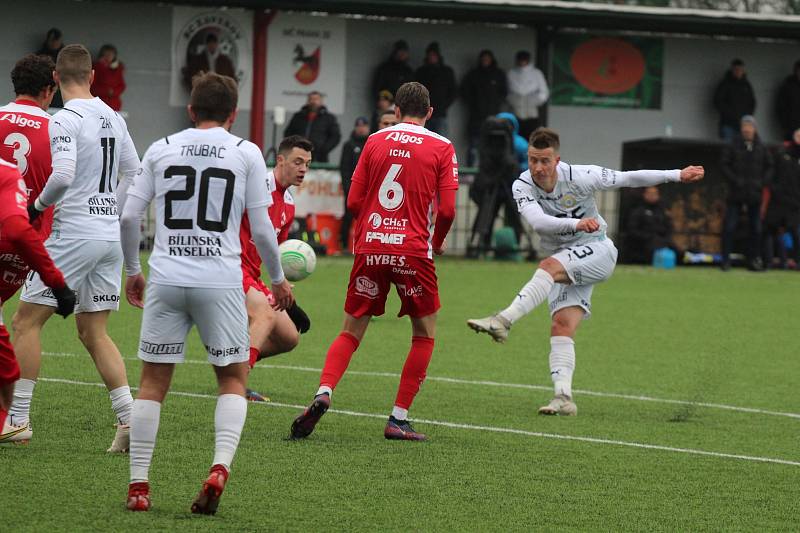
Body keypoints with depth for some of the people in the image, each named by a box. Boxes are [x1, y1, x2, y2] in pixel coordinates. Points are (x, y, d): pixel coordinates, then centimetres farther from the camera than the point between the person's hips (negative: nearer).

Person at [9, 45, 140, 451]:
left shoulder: (65, 120, -13)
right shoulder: (112, 118, 10)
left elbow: (62, 176, -24)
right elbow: (133, 173, 17)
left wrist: (38, 206, -7)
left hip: (74, 234, -7)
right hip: (110, 236, 7)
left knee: (26, 322, 1)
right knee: (92, 330, 12)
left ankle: (18, 417, -1)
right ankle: (129, 419, 1)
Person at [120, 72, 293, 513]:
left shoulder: (160, 149, 7)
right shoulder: (246, 153, 2)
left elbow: (129, 216, 5)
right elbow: (261, 229, 1)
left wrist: (132, 270, 20)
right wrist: (278, 278, 16)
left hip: (166, 278, 2)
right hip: (221, 281, -1)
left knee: (153, 381, 8)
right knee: (234, 377, 10)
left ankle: (138, 485, 3)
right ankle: (220, 467, -11)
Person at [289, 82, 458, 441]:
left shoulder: (375, 141, 9)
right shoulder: (442, 148, 2)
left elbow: (354, 202, 7)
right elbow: (447, 210, -4)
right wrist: (438, 242, 15)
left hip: (370, 248, 2)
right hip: (413, 250, -2)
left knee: (351, 333, 10)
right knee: (425, 334, 14)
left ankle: (323, 395, -16)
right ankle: (399, 419, 6)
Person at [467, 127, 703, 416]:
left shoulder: (579, 177, -16)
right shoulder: (522, 186, -11)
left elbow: (630, 178, -5)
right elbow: (538, 221, -29)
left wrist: (678, 175, -4)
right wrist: (576, 224, -46)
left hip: (597, 251, -4)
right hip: (565, 266, 4)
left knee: (550, 266, -33)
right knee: (562, 325, -14)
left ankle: (503, 320, -43)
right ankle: (564, 398, -20)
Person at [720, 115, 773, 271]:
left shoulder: (762, 148, 8)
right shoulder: (733, 146, 0)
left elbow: (769, 167, 14)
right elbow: (724, 165, -2)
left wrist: (763, 182, -2)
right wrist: (735, 181, -13)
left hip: (755, 194, 3)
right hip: (736, 194, -3)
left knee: (756, 229, 5)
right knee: (730, 227, -7)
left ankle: (753, 260, 12)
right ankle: (726, 260, -4)